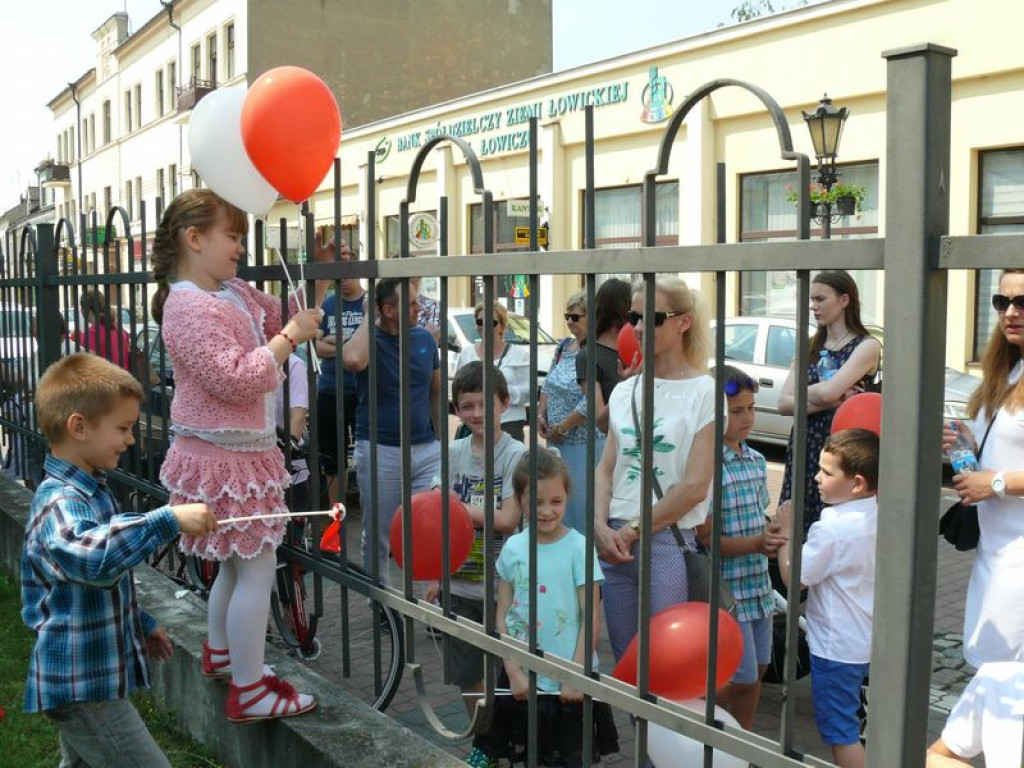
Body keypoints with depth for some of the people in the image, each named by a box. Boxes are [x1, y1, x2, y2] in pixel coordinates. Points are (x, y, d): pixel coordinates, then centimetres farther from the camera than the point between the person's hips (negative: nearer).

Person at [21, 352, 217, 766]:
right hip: (82, 684, -10)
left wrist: (142, 624, 26)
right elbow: (96, 558, -47)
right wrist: (170, 519, -45)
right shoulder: (60, 503, -24)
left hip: (87, 675, 10)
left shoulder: (88, 490, 9)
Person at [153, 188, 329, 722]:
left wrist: (318, 282, 4)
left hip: (244, 451, 10)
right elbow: (237, 381, -27)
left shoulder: (236, 293, 9)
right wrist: (290, 337, -22)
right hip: (225, 458, -10)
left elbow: (282, 317, 20)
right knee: (257, 568, -5)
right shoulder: (189, 308, -19)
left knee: (238, 563, 21)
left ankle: (220, 653, 40)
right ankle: (248, 692, 6)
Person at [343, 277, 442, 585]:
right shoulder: (370, 340, -8)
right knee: (378, 537, 8)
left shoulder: (425, 338, 6)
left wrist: (442, 440, 16)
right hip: (380, 452, -3)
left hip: (426, 448, 4)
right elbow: (353, 360, -34)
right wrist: (369, 318, -19)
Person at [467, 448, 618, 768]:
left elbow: (592, 619, -9)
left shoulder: (578, 548, -10)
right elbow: (502, 615, 3)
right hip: (521, 677, 3)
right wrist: (514, 671, -5)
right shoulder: (513, 548, 0)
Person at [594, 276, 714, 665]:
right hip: (615, 542, 5)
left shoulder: (705, 392, -5)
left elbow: (695, 486, -10)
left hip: (669, 541, -5)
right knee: (624, 659, 11)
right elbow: (606, 468, 10)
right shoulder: (624, 391, 13)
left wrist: (633, 530, -8)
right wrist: (602, 527, -6)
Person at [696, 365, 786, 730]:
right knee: (740, 678, -2)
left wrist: (776, 536, -2)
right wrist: (756, 544, -28)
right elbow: (705, 540, -19)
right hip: (726, 589, -8)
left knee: (757, 669, 16)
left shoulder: (757, 461, 7)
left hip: (757, 584, 8)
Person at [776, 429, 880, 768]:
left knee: (841, 732, 4)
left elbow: (793, 576, -20)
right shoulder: (878, 517, 0)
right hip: (865, 641, 9)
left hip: (836, 647, -9)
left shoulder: (832, 529, -26)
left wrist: (786, 531, -11)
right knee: (845, 727, 23)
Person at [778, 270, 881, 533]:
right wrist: (831, 401, -11)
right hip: (804, 449, 5)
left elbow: (828, 390, -19)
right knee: (798, 525, 2)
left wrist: (801, 393, 0)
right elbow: (784, 404, 1)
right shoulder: (809, 347, 13)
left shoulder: (867, 346, -4)